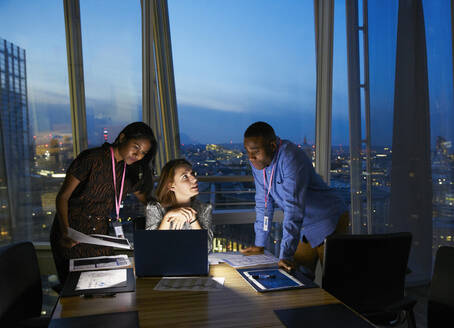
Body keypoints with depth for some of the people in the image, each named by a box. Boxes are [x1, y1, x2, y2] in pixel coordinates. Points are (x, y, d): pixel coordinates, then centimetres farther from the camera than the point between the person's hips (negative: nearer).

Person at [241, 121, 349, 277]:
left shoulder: (290, 158, -29)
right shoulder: (258, 163, -5)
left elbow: (293, 207, -33)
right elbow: (263, 203, 3)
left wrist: (285, 255, -34)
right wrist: (259, 245, 4)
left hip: (329, 223, -7)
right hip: (304, 227, 7)